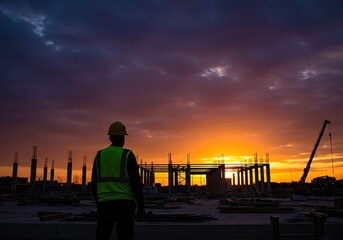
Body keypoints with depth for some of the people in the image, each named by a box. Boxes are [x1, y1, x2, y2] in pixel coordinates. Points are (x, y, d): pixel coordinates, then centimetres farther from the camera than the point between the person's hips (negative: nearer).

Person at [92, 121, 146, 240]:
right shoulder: (128, 155, -6)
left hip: (105, 203, 4)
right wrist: (141, 206, -5)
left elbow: (94, 183, 10)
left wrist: (98, 204, 21)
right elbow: (136, 182, -11)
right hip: (124, 203, -4)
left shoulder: (99, 156, 8)